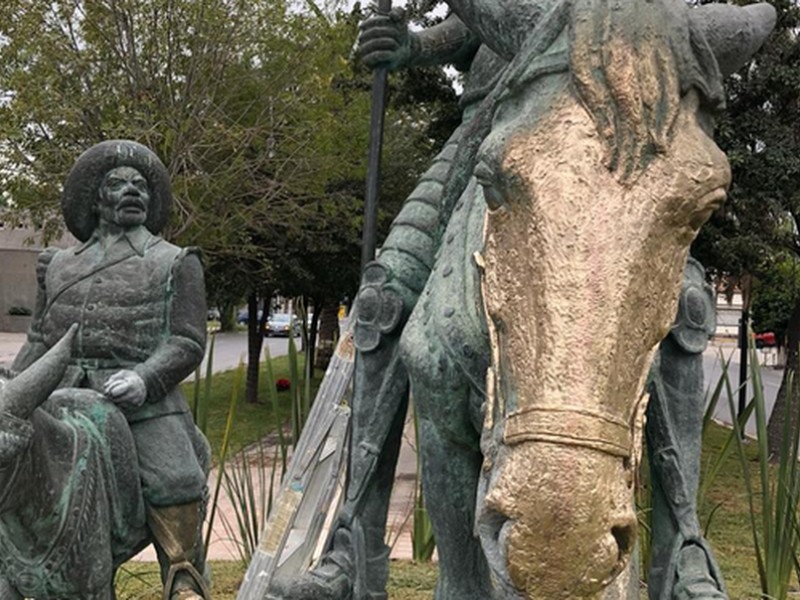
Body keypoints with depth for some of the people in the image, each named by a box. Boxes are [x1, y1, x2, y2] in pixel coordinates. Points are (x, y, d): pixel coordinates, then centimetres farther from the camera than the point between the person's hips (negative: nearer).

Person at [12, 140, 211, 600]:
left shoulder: (174, 264, 11)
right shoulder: (60, 265, 23)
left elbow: (187, 343, 1)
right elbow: (39, 342, 23)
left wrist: (144, 379, -17)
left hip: (142, 396, -4)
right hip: (64, 394, 4)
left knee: (176, 481, -25)